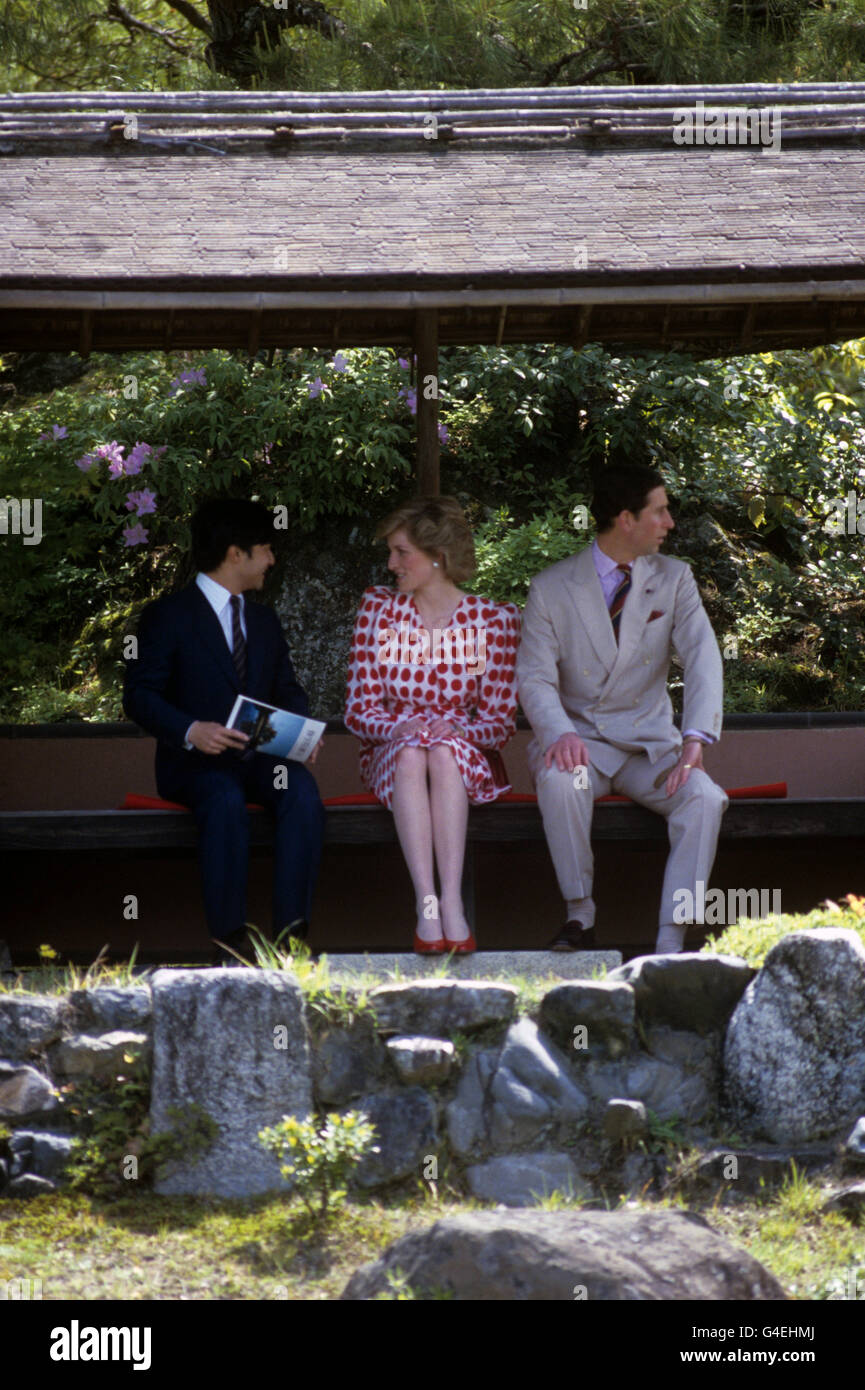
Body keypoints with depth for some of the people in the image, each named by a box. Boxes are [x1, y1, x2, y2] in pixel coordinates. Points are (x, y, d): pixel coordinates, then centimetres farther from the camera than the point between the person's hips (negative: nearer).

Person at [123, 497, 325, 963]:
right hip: (196, 762, -4)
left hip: (260, 756, 5)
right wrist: (191, 731, -24)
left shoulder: (263, 620, 21)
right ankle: (228, 942, -33)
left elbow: (288, 690, 21)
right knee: (226, 801, -38)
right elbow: (139, 695, -6)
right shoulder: (168, 615, 1)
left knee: (303, 792, -29)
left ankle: (292, 936, -30)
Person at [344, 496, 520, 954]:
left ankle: (451, 900, -46)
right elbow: (359, 710, 2)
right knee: (412, 752, -34)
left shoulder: (494, 619, 0)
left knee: (443, 751, -35)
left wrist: (455, 731, -21)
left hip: (465, 757, -1)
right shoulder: (379, 608, 5)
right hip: (391, 756, 1)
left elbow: (501, 721, 0)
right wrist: (401, 728, -20)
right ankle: (426, 903, -46)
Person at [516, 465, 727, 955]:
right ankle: (581, 919, -23)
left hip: (650, 744, 2)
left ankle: (671, 942, -28)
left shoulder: (674, 578, 3)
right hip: (581, 739, -2)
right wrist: (560, 733, -30)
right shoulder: (551, 588, -2)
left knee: (705, 798, -28)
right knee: (559, 780, -37)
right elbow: (536, 678, -7)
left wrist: (696, 738, -28)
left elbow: (703, 658, -10)